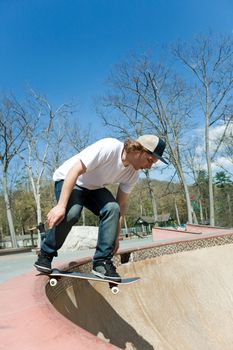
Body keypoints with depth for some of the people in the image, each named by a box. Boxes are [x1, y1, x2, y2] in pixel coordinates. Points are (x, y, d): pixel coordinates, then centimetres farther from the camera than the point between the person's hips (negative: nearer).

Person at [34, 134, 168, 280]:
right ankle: (46, 254, -8)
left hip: (94, 188, 5)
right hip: (68, 180, -5)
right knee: (72, 212, -33)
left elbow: (121, 204, -3)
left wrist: (116, 236, -4)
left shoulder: (133, 175, -11)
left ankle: (102, 262, -14)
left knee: (112, 208, -23)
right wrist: (61, 206, -38)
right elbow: (74, 171, -33)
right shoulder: (108, 148, -33)